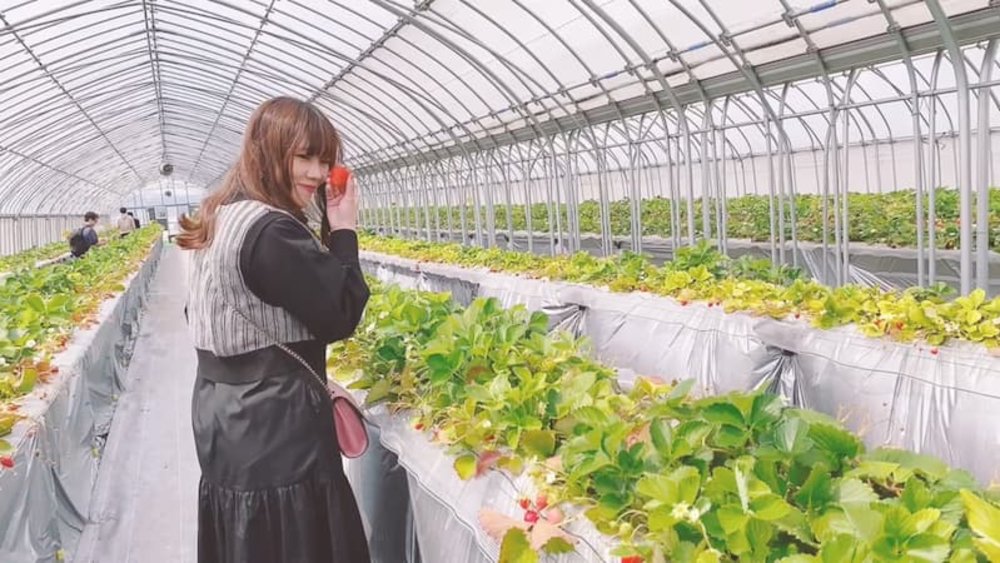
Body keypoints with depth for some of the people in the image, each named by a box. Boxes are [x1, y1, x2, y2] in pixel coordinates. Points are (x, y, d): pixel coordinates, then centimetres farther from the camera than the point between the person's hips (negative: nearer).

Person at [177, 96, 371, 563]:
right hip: (274, 432, -10)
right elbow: (340, 317, -19)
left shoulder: (221, 219, 8)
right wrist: (343, 232, -12)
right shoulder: (272, 233, -23)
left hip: (226, 420, 10)